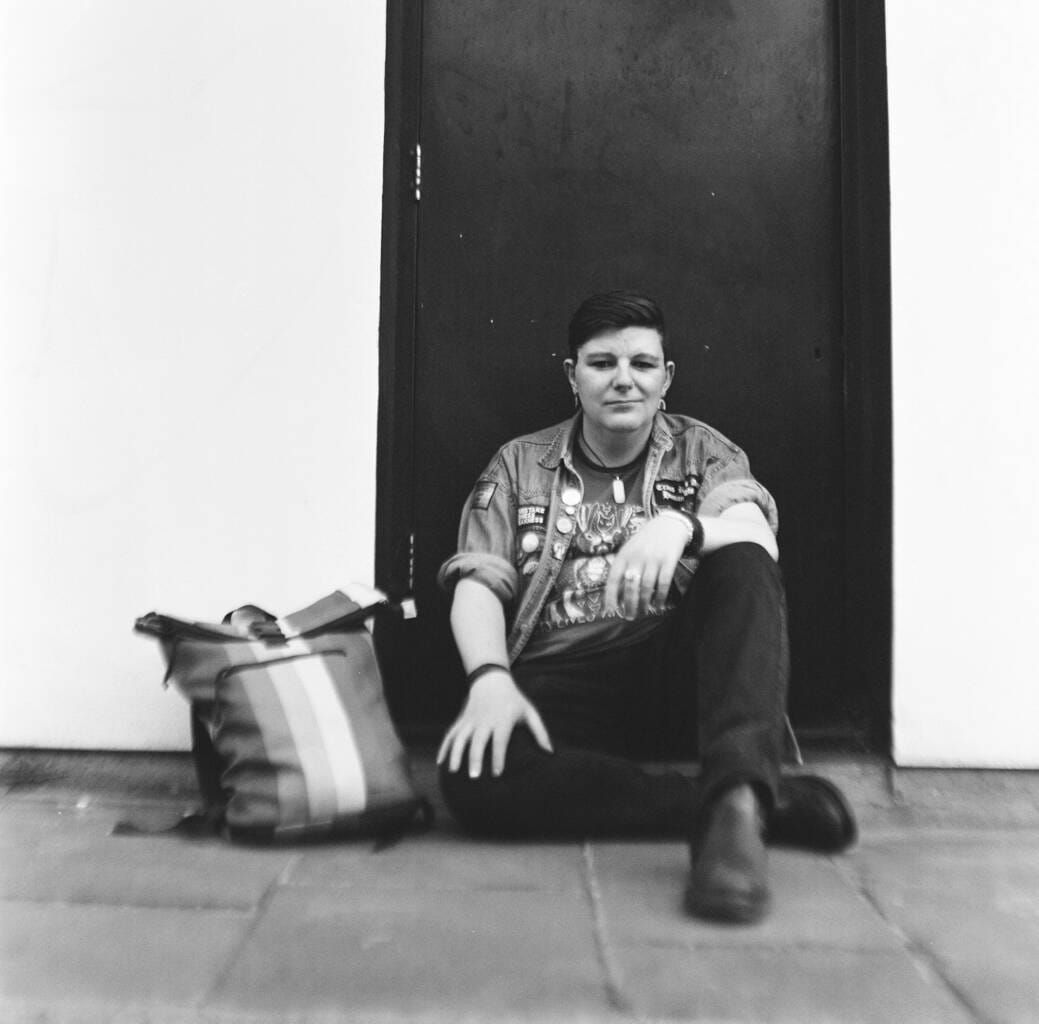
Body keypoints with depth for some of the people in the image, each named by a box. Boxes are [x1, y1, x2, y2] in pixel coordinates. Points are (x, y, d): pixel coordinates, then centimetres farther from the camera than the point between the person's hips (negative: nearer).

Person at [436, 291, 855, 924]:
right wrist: (491, 678, -18)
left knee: (742, 563, -27)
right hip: (558, 682, 1)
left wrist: (680, 526, -31)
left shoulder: (702, 450, 13)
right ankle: (767, 802, -28)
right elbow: (478, 584, 2)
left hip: (673, 677, 0)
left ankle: (735, 798, -41)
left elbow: (757, 535, -8)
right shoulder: (520, 466, 14)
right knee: (473, 775, -31)